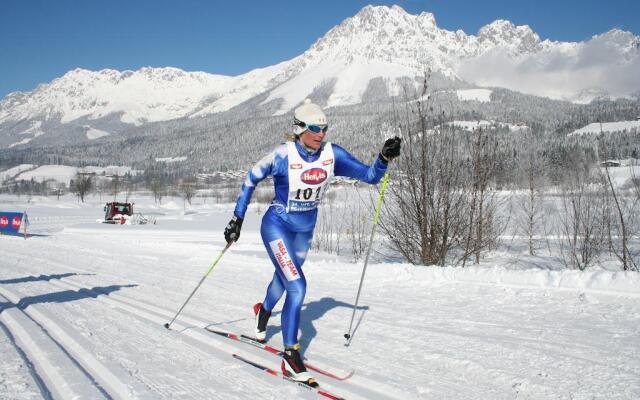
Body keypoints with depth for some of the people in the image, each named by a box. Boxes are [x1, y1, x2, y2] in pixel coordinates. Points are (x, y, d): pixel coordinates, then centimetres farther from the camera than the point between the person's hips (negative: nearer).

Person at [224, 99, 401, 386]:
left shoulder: (331, 154, -11)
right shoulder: (283, 155, -21)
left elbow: (369, 175, -9)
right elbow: (251, 180, -6)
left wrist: (384, 158, -28)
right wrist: (237, 219, -5)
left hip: (305, 230, 5)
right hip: (277, 226, -5)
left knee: (284, 278, 26)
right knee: (297, 286, -19)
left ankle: (264, 311, 60)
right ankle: (290, 357, -7)